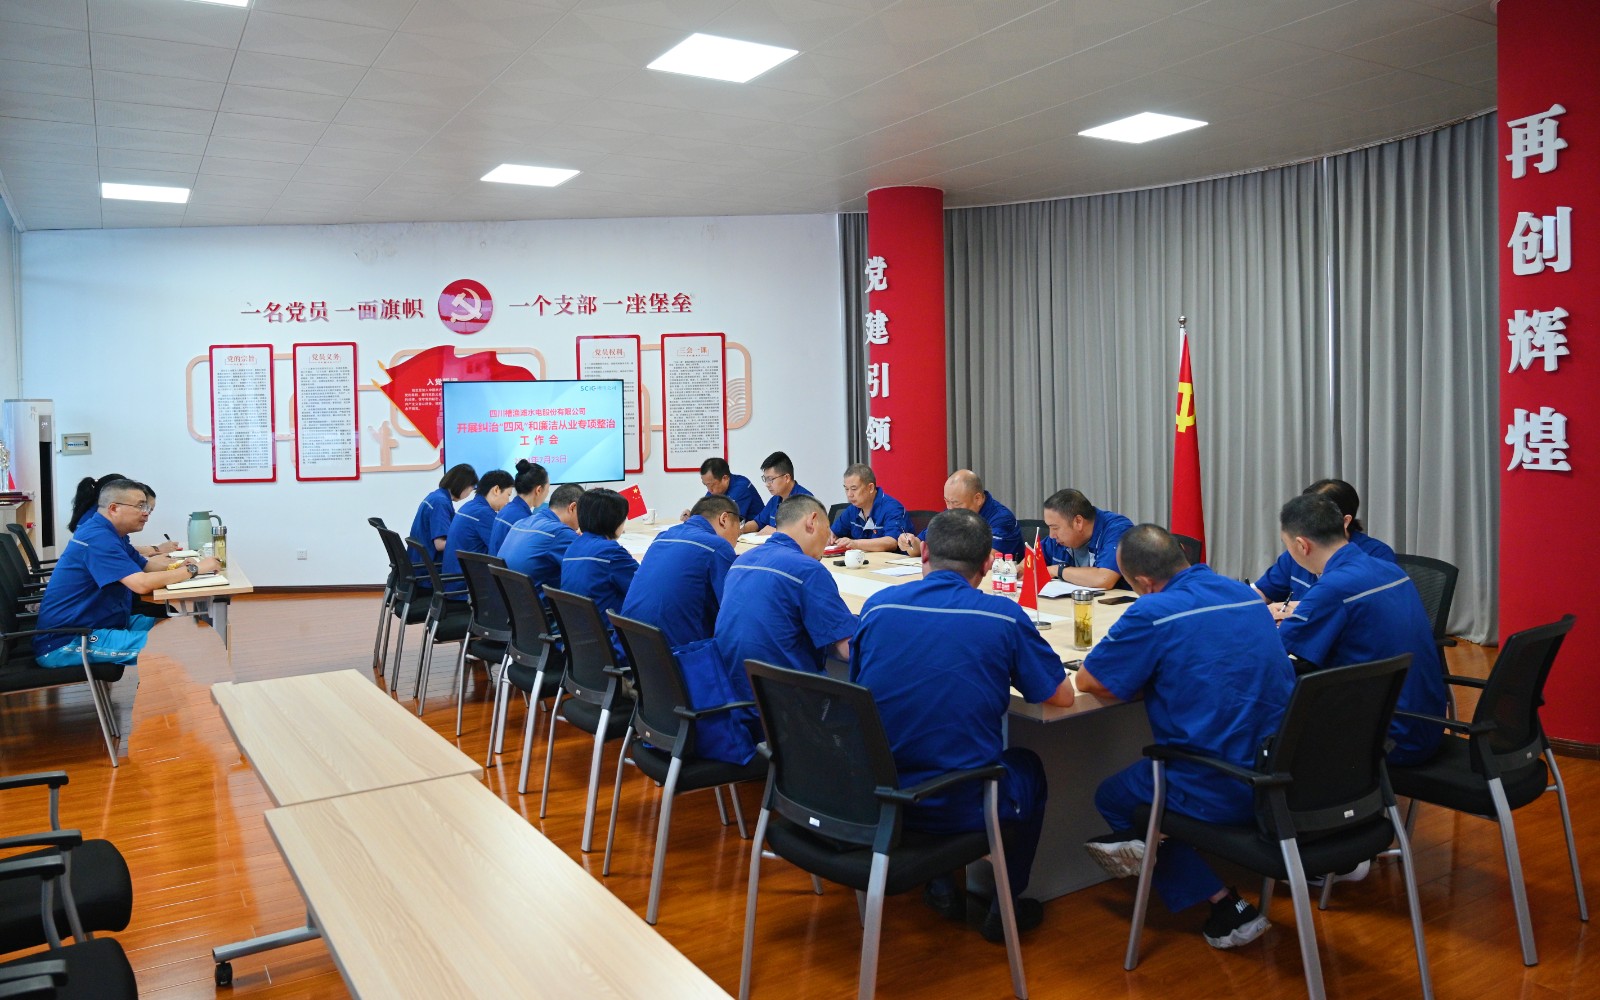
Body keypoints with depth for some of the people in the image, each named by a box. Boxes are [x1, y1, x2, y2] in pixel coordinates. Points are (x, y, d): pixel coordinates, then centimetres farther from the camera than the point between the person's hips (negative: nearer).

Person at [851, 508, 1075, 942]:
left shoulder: (878, 605, -3)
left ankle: (941, 886, 35)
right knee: (1028, 766, 31)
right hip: (961, 806, -3)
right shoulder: (1002, 616, -10)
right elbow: (1062, 695, 1)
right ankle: (1005, 905, 34)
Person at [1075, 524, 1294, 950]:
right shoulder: (1244, 594, 5)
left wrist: (1138, 681, 7)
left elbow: (1087, 682, -8)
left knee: (1112, 795, 20)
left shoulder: (1152, 612, -17)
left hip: (1222, 792, -7)